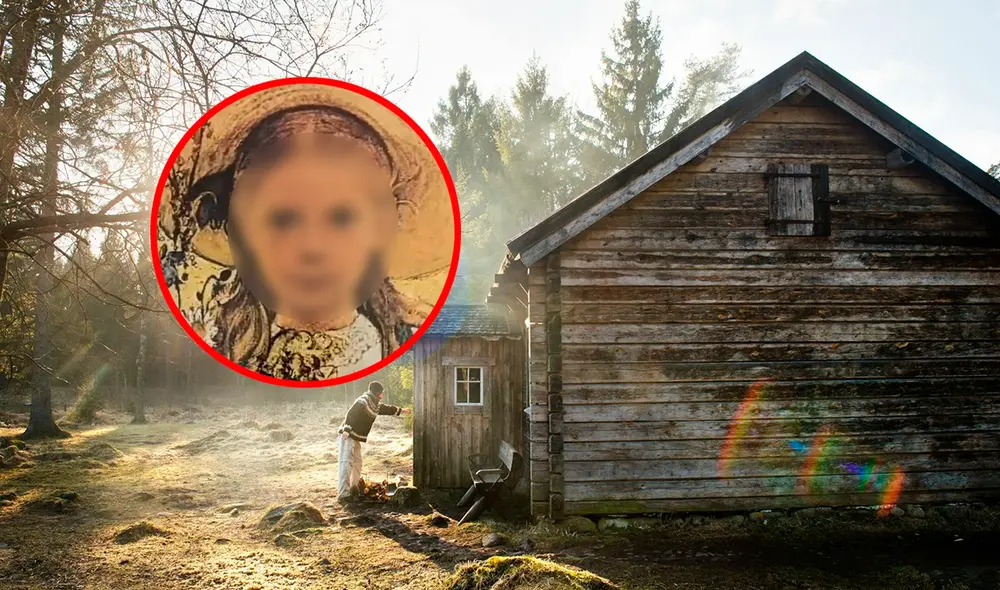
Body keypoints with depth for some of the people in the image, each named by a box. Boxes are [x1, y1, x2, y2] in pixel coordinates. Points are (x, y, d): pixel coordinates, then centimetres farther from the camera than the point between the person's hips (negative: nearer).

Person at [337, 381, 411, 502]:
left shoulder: (375, 404, 15)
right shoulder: (363, 401, -15)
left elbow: (387, 409, 32)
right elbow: (351, 414, -24)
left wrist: (401, 410, 41)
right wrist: (346, 430, -32)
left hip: (356, 438, 10)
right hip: (348, 436, -10)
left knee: (357, 463, 16)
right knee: (346, 463, -13)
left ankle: (354, 489, 28)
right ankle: (343, 493, -17)